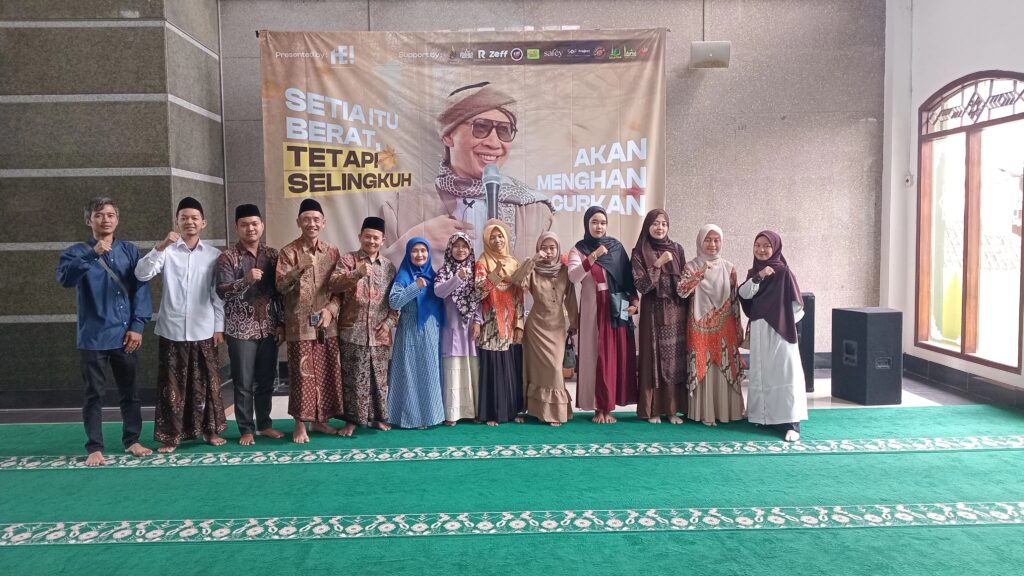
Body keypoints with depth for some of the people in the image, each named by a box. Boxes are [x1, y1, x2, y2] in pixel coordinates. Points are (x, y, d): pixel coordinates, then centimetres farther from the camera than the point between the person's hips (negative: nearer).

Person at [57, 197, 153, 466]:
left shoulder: (130, 251, 6)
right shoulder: (77, 251, 1)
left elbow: (141, 288, 2)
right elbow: (64, 278, -19)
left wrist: (137, 326, -6)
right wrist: (92, 254, -27)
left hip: (125, 335, 2)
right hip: (93, 337, -2)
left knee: (130, 392, 10)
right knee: (94, 394, 5)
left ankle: (132, 440, 23)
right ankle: (94, 448, 15)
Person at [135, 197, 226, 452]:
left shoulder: (213, 255, 4)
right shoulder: (167, 251, -1)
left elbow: (218, 294, 5)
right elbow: (141, 274, -15)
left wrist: (219, 327, 2)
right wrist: (161, 246, -24)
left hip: (203, 331, 1)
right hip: (172, 330, -1)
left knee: (207, 382, 9)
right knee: (172, 384, 5)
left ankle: (210, 429, 22)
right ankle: (171, 435, 15)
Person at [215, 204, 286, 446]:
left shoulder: (272, 255, 7)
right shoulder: (227, 257, -5)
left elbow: (280, 291, 9)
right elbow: (222, 292, -15)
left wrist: (281, 323, 4)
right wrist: (246, 280, -32)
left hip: (268, 329, 4)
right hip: (240, 330, -3)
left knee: (266, 381, 12)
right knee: (243, 383, 4)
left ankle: (264, 424, 26)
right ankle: (246, 429, 16)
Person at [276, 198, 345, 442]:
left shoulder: (332, 251, 7)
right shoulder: (289, 252, -4)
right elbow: (281, 286, -14)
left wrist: (331, 309, -7)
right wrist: (300, 268, -28)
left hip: (327, 324, 4)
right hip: (300, 325, -4)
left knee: (327, 373, 9)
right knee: (302, 375, 0)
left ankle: (320, 420, 23)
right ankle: (300, 424, 13)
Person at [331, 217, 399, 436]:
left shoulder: (389, 266, 11)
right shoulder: (348, 259, 1)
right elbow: (334, 284, -15)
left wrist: (390, 322, 0)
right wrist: (357, 273, -29)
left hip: (380, 333, 3)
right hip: (353, 332, -3)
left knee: (380, 378, 9)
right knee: (353, 378, 0)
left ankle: (379, 417, 22)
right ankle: (352, 420, 11)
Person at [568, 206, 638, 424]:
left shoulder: (616, 247, 10)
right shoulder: (579, 250, 1)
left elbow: (628, 277, 11)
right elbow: (573, 277, -16)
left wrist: (634, 300, -1)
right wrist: (593, 256, -26)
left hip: (617, 309, 3)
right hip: (593, 309, -3)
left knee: (617, 355, 2)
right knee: (596, 356, -2)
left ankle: (608, 405, 11)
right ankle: (599, 407, 4)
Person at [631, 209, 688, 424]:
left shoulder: (677, 249, 8)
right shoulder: (640, 252, -1)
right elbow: (641, 285, -11)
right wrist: (658, 264, -15)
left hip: (676, 311, 3)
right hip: (653, 312, -3)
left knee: (675, 357, 2)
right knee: (654, 357, -1)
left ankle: (673, 409, 10)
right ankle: (653, 409, 7)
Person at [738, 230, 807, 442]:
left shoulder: (783, 272, -8)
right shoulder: (753, 272, 10)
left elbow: (797, 305, -6)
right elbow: (743, 295, -6)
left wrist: (784, 322, -8)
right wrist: (758, 277, -17)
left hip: (779, 331, -6)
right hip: (758, 331, 6)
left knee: (783, 374, -8)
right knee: (760, 374, 12)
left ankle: (791, 423, -9)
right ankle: (762, 414, 25)